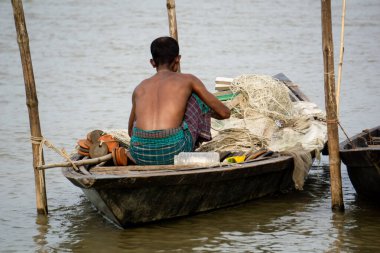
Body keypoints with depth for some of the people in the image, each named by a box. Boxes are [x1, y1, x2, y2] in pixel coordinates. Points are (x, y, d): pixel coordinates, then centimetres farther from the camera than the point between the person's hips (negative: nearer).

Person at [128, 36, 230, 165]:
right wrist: (207, 111, 42)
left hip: (140, 156, 3)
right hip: (173, 152, -3)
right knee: (198, 95, 20)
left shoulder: (140, 88, 20)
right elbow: (225, 113, 18)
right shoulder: (187, 80, 11)